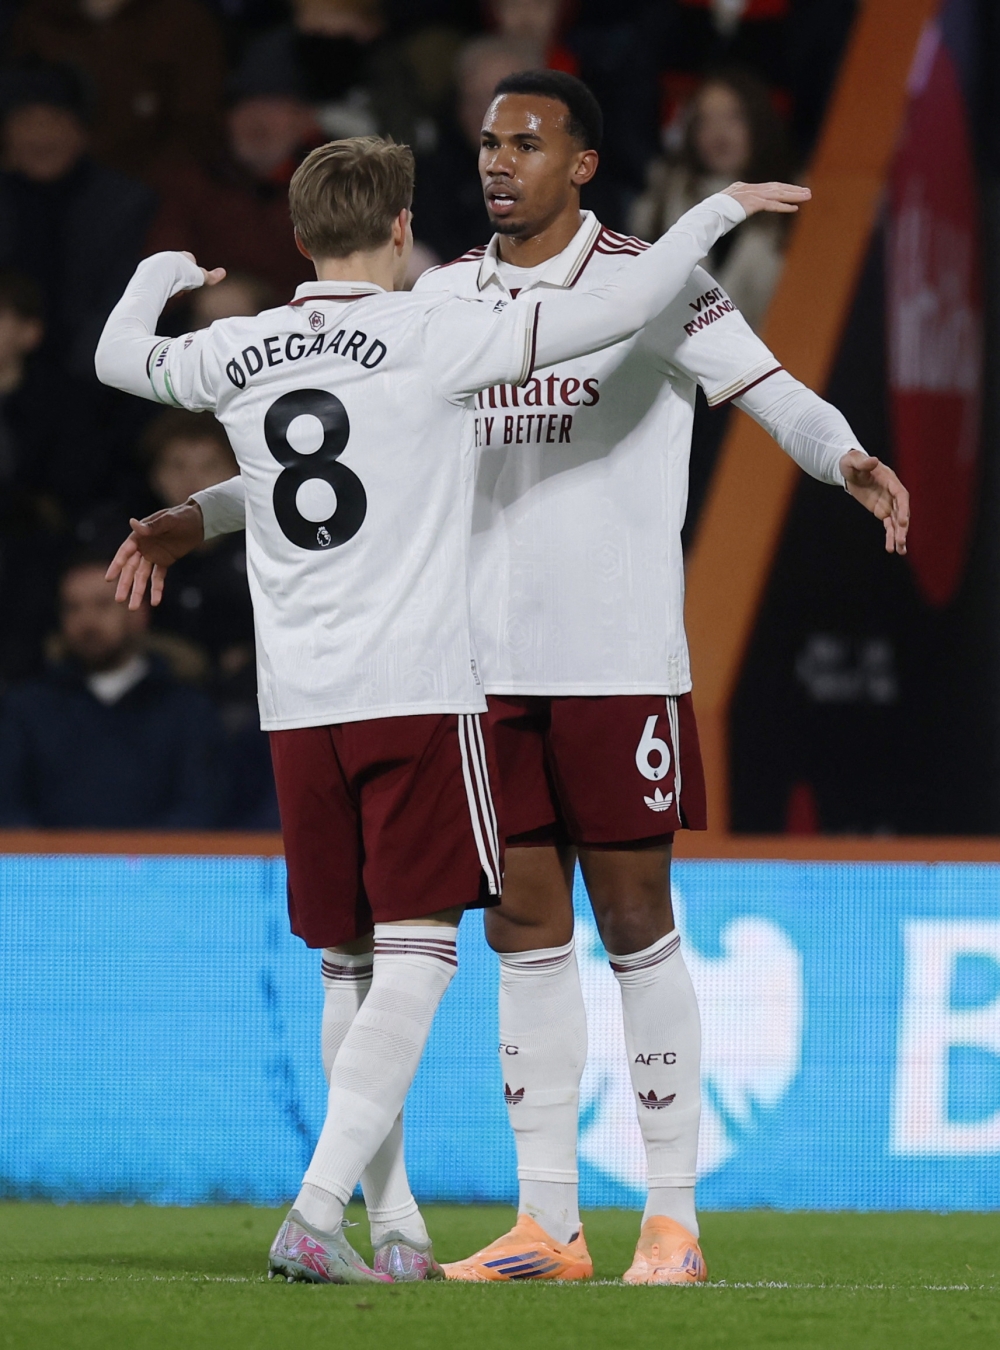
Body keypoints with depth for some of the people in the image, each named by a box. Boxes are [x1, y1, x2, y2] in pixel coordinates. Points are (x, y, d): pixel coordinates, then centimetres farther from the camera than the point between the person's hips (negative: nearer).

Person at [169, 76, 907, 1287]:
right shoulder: (439, 302, 11)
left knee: (635, 926, -2)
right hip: (487, 671, 5)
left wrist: (850, 461, -34)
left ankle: (673, 1220, 5)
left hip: (621, 666, -5)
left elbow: (767, 390, -14)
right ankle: (547, 1225, 11)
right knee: (524, 934, 6)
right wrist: (195, 518, 14)